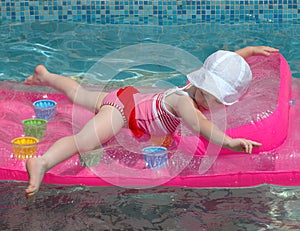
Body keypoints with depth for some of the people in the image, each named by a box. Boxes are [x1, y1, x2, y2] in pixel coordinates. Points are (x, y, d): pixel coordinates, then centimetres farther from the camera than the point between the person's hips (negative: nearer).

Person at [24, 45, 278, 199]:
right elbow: (197, 124, -54)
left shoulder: (194, 84, -6)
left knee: (82, 95, 34)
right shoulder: (183, 100, -32)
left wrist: (250, 50, 18)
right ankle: (43, 162, -56)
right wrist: (229, 142, -64)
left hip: (129, 97, 10)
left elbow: (225, 61, 12)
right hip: (122, 109, -10)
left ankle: (46, 76, 55)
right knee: (85, 140, -35)